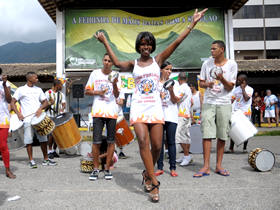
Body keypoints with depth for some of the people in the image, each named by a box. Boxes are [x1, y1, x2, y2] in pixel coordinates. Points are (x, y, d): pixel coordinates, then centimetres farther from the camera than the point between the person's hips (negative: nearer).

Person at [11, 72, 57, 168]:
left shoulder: (38, 89, 14)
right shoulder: (21, 90, 3)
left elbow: (45, 101, 12)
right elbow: (12, 103, 0)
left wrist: (41, 108, -9)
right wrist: (18, 113, -13)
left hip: (39, 118, 4)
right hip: (27, 119, -3)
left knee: (43, 138, 6)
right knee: (29, 140, 0)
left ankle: (46, 159, 17)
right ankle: (31, 160, 12)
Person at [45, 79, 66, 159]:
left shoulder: (61, 94, 14)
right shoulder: (48, 93, 0)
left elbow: (64, 104, 8)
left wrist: (62, 108, -14)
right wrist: (50, 103, -22)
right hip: (50, 116, -4)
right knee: (51, 134, -10)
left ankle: (54, 150, 17)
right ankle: (50, 151, 3)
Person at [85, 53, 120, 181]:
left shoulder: (115, 75, 7)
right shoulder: (95, 74, 9)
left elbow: (117, 95, -2)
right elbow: (87, 91, 12)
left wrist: (114, 84, -21)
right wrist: (98, 92, -6)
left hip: (112, 112, 1)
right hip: (98, 112, 0)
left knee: (111, 141, 4)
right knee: (96, 141, -3)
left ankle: (107, 169, 15)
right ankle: (95, 169, 10)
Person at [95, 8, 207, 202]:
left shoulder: (158, 60, 9)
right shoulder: (133, 64, 10)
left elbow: (176, 43, 0)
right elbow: (117, 63, -10)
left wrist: (192, 25, -7)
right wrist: (105, 42, -5)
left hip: (155, 107, 1)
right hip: (138, 107, -1)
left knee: (157, 146, 1)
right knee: (143, 141, -17)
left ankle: (148, 174, 28)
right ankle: (154, 182, -8)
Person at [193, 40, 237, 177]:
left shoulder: (232, 64, 2)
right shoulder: (207, 64, 7)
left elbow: (230, 87, 0)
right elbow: (201, 83, 11)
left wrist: (222, 79, -20)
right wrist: (207, 84, -12)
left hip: (224, 103, 0)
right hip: (209, 102, 1)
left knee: (222, 135, 4)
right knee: (207, 134, -6)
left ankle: (218, 166, 15)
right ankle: (206, 167, -2)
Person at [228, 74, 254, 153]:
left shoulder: (250, 89, 0)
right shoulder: (236, 89, 11)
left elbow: (246, 98, -15)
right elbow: (232, 100, 9)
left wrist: (243, 88, -9)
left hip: (245, 112, -2)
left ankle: (245, 148, 16)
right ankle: (231, 147, 2)